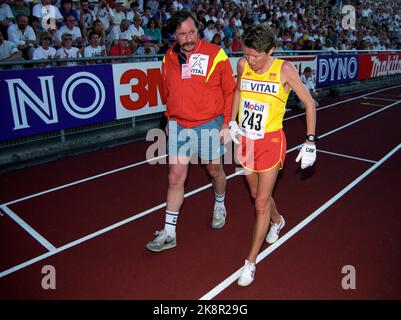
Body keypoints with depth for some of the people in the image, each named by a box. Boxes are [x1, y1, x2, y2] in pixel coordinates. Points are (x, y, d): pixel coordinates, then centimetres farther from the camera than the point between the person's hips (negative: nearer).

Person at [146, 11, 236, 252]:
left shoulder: (215, 54, -8)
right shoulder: (169, 58, 4)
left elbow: (230, 91, -4)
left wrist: (227, 122, -7)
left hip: (210, 125, -3)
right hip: (179, 127, 3)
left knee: (215, 171, 15)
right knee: (175, 177, 2)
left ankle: (220, 205, 47)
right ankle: (169, 233, 12)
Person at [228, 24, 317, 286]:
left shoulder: (284, 69, -15)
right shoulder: (243, 65, -3)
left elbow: (309, 102, -6)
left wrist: (310, 142, -9)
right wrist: (232, 122, 13)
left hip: (270, 142, -5)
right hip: (245, 140, 5)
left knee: (261, 203, -1)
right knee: (257, 194, 20)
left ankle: (251, 262, 15)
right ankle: (277, 221, 54)